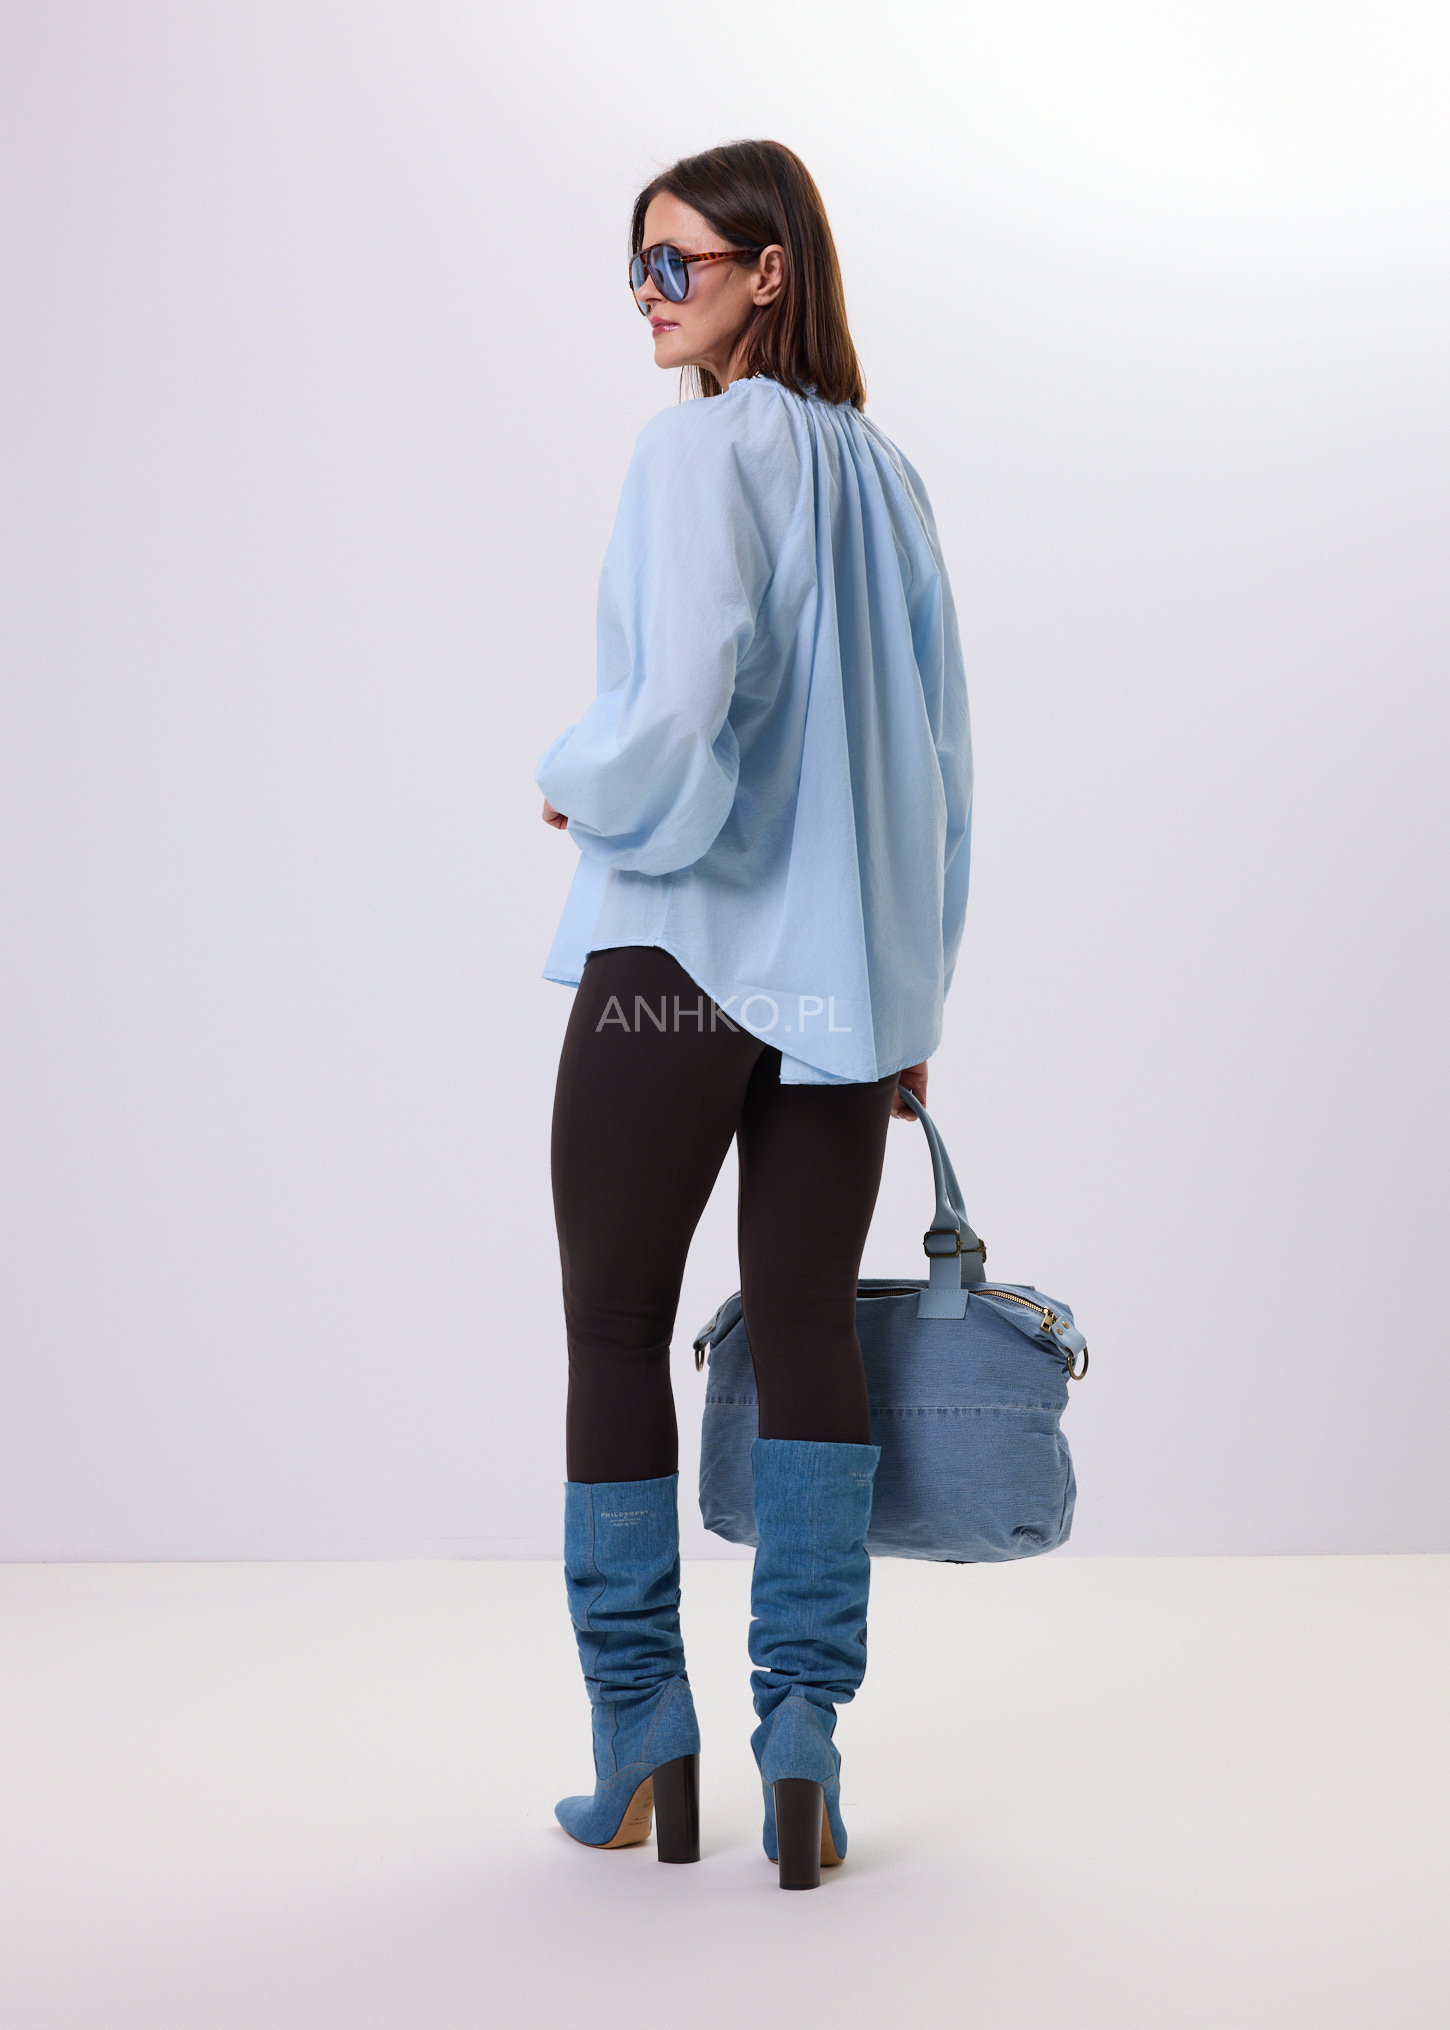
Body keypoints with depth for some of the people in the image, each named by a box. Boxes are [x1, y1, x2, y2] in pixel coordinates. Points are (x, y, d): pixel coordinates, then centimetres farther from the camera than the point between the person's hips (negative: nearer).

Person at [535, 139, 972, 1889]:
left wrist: (574, 783, 0)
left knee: (617, 1341, 6)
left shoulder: (707, 444, -9)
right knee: (807, 1342, 8)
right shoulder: (886, 473, 12)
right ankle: (801, 1749, 8)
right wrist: (915, 989, 19)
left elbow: (682, 711, -21)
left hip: (676, 956, -6)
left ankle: (643, 1758, 12)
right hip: (850, 967, 6)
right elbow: (938, 757, 14)